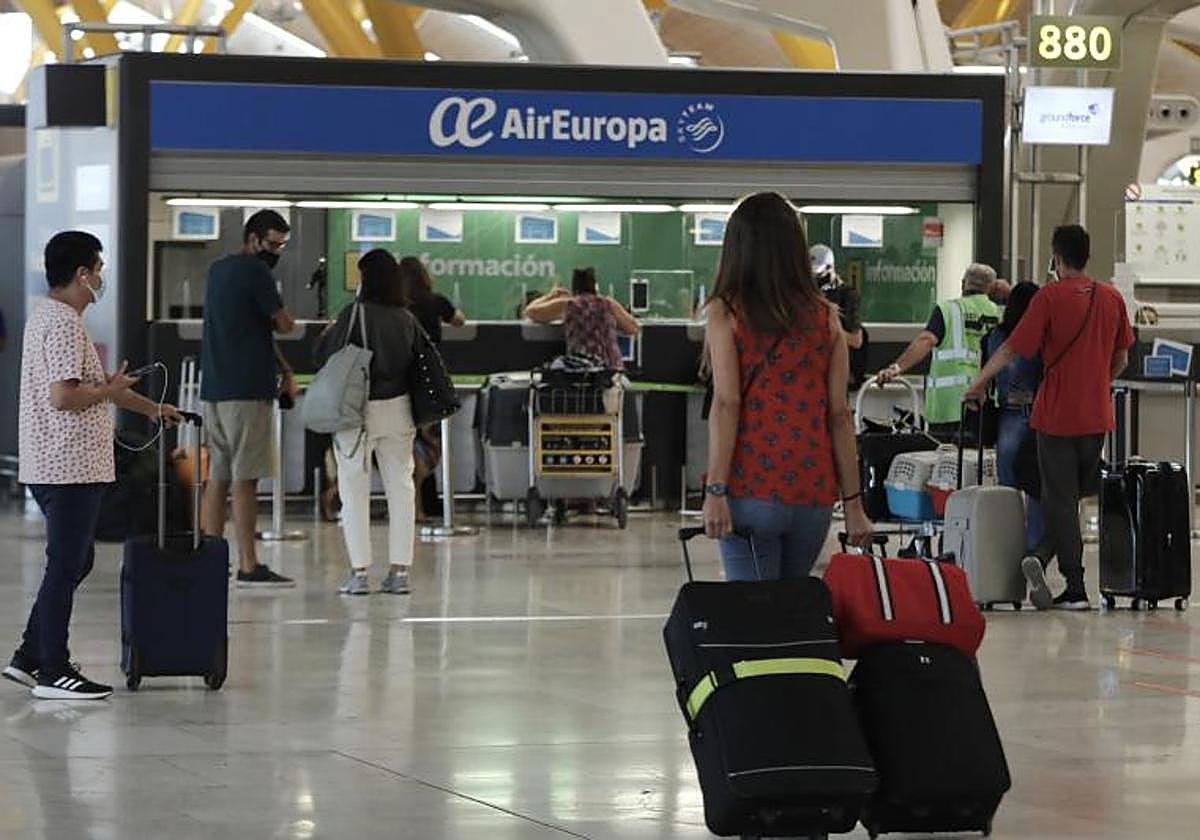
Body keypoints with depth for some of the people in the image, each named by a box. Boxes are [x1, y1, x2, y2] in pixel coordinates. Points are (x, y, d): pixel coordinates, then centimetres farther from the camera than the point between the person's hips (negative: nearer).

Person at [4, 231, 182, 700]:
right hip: (69, 468, -10)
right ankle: (53, 673, 1)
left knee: (74, 562, 16)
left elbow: (92, 382, 27)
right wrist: (111, 390, -10)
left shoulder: (49, 318, 17)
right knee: (66, 566, -4)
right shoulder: (64, 324, -17)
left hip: (51, 467, 10)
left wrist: (151, 408, 33)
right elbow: (63, 396, -26)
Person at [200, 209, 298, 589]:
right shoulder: (255, 272, -10)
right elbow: (284, 324, -8)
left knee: (218, 477, 9)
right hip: (246, 389, -9)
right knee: (245, 478, -7)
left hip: (213, 387, 9)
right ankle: (248, 566, -7)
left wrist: (283, 368, 17)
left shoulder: (218, 270, 18)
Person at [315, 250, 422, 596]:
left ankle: (360, 572, 0)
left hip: (358, 410, -4)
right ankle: (399, 571, 7)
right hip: (398, 409, 4)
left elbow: (325, 355, -8)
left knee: (354, 489, 3)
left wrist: (327, 333, 11)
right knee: (401, 486, 8)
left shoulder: (355, 314, -12)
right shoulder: (407, 319, 2)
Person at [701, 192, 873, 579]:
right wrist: (853, 504, 8)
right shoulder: (825, 318, 6)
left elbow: (726, 404, -10)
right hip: (813, 494, 3)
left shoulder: (726, 313, -2)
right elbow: (839, 414, 5)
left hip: (751, 491, -3)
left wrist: (716, 490, -11)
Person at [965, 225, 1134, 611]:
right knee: (1075, 496, 15)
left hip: (1056, 415, -4)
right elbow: (1121, 359, 12)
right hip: (1097, 416, 4)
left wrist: (978, 384, 2)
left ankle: (1076, 589, -4)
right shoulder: (1112, 298, 4)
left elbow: (1012, 349, -10)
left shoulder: (1050, 297, -10)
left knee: (1061, 500, 1)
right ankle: (1041, 557, -2)